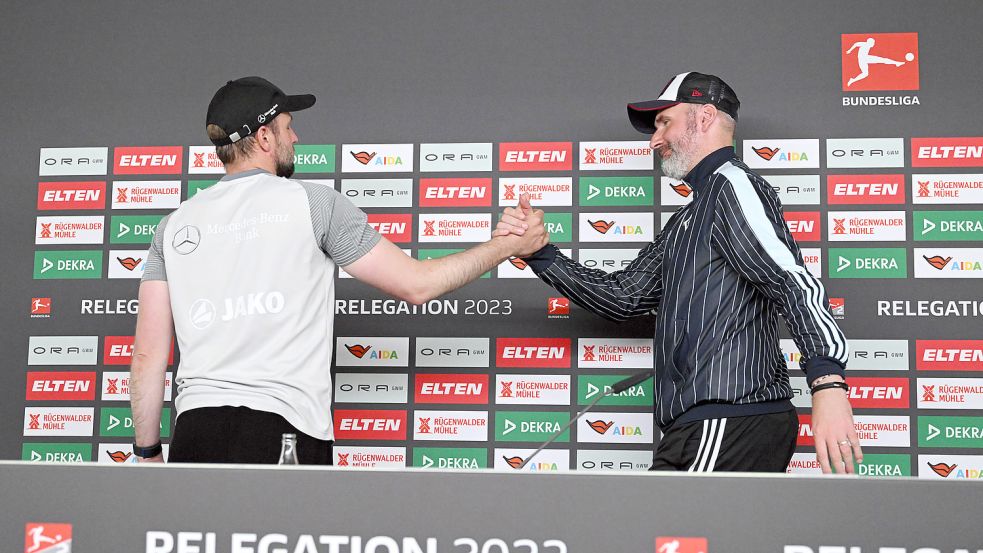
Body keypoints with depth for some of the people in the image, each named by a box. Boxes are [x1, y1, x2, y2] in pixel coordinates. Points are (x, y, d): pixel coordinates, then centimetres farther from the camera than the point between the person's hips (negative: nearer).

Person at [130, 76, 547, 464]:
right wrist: (508, 245, 18)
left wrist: (147, 453, 18)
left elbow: (147, 356, 9)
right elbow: (416, 285, 6)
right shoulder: (314, 202, 2)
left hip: (193, 433, 4)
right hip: (285, 430, -4)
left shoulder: (173, 225, 12)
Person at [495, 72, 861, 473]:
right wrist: (539, 251, 13)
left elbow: (794, 281, -18)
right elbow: (623, 296, 23)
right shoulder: (687, 221, 27)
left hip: (730, 423, -9)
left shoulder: (732, 184, -4)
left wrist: (827, 381, -31)